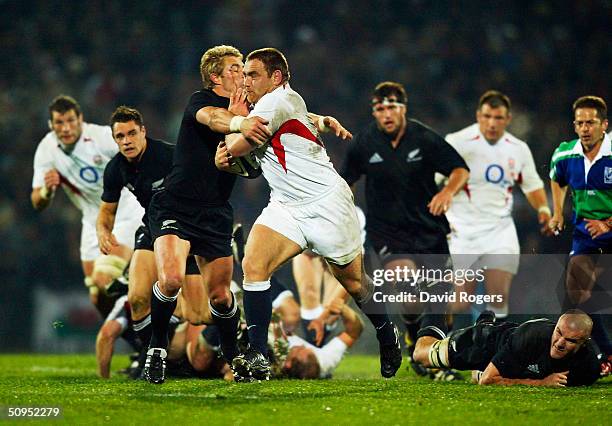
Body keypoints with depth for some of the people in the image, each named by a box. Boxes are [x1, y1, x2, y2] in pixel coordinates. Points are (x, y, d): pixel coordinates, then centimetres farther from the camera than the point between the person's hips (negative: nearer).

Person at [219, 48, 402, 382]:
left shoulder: (280, 99, -16)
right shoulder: (259, 108, 11)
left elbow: (235, 147, -16)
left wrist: (235, 118, 1)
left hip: (326, 202, -8)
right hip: (285, 207, 8)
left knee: (353, 282, 9)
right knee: (253, 264, -17)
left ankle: (387, 336, 36)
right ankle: (257, 357, -17)